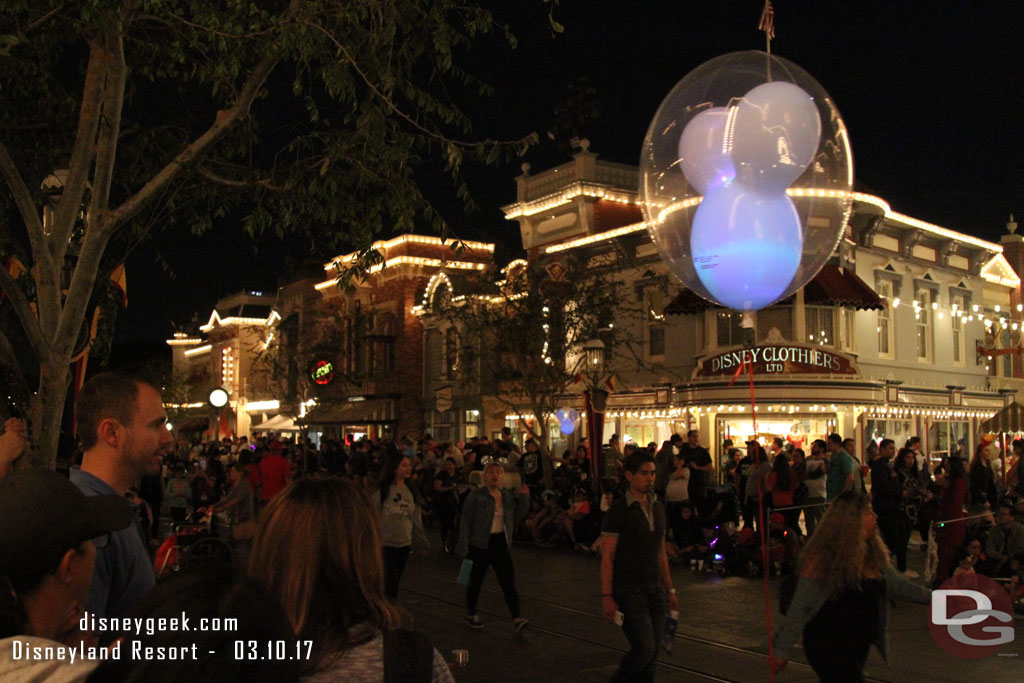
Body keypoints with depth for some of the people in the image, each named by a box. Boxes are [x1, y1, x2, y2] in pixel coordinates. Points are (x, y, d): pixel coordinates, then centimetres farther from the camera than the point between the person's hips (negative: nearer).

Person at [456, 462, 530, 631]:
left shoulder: (507, 496, 8)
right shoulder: (475, 496, -9)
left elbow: (520, 513, 16)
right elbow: (466, 522, -10)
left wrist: (523, 496, 1)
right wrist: (464, 548, -14)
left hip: (501, 544, 4)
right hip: (480, 545, -4)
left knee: (508, 582, -2)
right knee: (476, 581, 10)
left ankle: (517, 617, -3)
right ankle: (471, 615, 26)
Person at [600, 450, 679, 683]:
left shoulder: (658, 508, 11)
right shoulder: (619, 510, -9)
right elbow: (607, 557, -10)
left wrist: (670, 589, 15)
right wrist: (607, 597, -15)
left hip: (655, 590, 6)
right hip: (629, 591, -6)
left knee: (653, 651, 6)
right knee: (644, 648, -11)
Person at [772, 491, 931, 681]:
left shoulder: (874, 553, 0)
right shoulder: (822, 558, -21)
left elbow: (897, 584, 16)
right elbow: (800, 609, -18)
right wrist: (783, 651, -15)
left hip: (859, 644, 8)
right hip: (828, 646, -7)